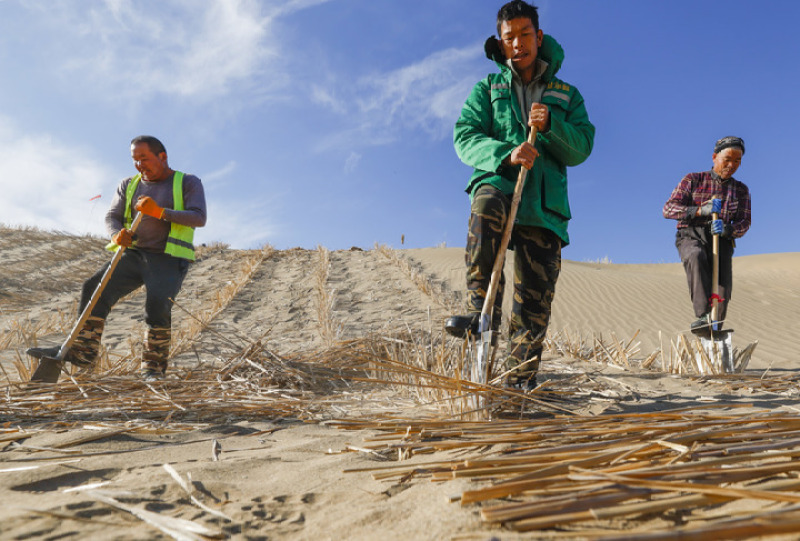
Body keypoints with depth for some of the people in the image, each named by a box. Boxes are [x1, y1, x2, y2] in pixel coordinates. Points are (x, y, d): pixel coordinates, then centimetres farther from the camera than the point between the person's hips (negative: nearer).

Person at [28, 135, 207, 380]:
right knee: (96, 288, -13)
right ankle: (82, 352, -6)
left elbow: (199, 218, -12)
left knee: (158, 304, -26)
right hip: (135, 254, 5)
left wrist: (160, 212, -24)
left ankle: (153, 366, -11)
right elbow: (112, 216, 9)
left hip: (169, 259, -5)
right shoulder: (129, 185, 15)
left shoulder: (188, 183, 1)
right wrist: (117, 234, -15)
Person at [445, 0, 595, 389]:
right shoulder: (487, 89, 17)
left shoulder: (567, 95, 21)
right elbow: (465, 138, 2)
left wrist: (551, 126, -11)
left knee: (536, 295, -3)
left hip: (544, 201, 2)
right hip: (498, 182, -1)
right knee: (486, 206, -40)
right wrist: (505, 153, -17)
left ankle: (521, 379, 10)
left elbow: (581, 149, 9)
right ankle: (482, 307, -33)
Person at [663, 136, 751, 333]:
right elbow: (668, 209, -6)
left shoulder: (741, 190, 15)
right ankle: (703, 316, -46)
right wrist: (700, 210, -23)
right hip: (691, 237, -3)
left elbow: (744, 223, 4)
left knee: (723, 284, -24)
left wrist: (726, 229, -22)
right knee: (696, 257, -39)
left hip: (720, 241, 3)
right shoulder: (693, 180, 6)